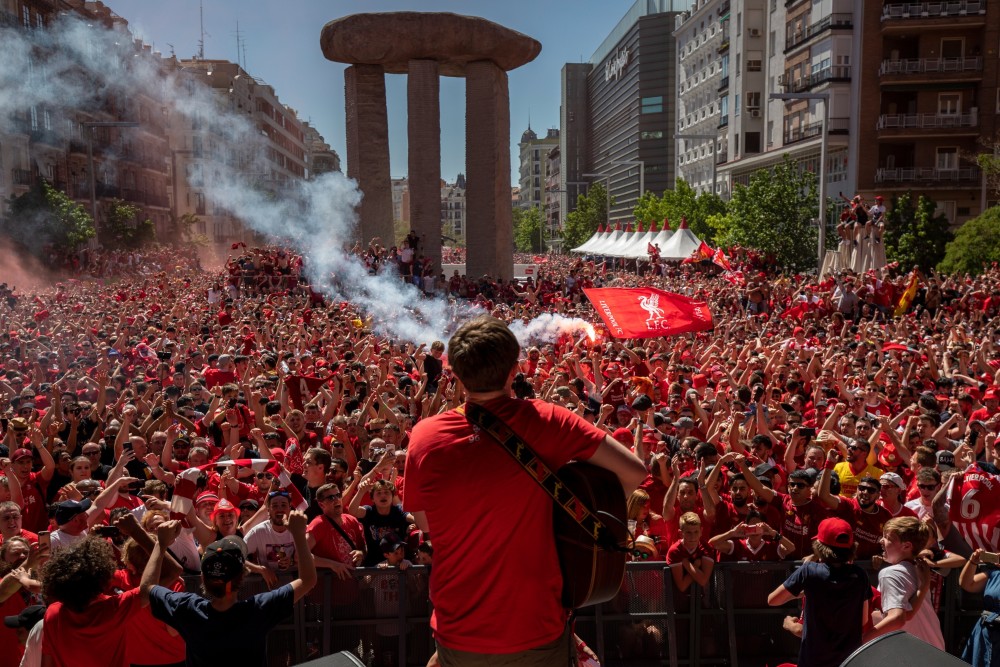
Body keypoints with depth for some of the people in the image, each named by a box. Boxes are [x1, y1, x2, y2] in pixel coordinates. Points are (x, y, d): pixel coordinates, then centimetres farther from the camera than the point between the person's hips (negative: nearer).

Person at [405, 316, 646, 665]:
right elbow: (634, 472, -12)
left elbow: (425, 524, 3)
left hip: (458, 633, 2)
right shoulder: (544, 420, -15)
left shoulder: (423, 437, -11)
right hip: (537, 629, -1)